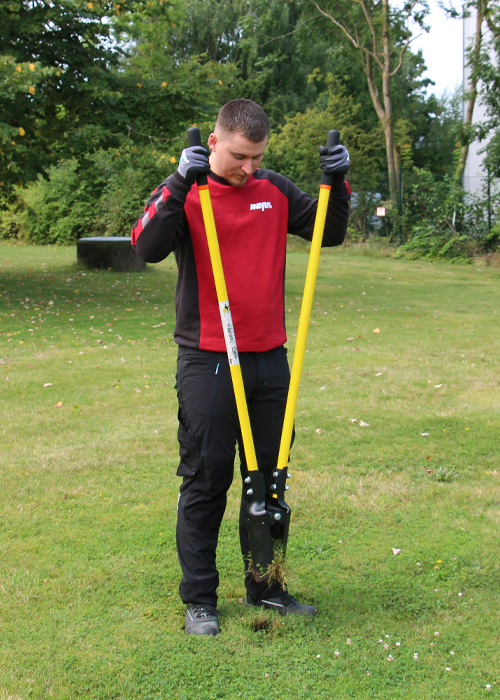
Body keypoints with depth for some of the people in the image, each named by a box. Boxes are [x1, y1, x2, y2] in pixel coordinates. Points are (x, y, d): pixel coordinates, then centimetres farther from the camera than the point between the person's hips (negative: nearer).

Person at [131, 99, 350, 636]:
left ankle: (264, 587, 26)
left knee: (270, 476, 11)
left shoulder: (275, 190, 9)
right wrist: (180, 185, -29)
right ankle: (199, 598, 15)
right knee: (205, 479, 2)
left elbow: (330, 233, 15)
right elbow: (148, 248, -20)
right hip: (207, 363, -4)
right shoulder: (184, 192, -4)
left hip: (269, 359, 5)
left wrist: (337, 182, -1)